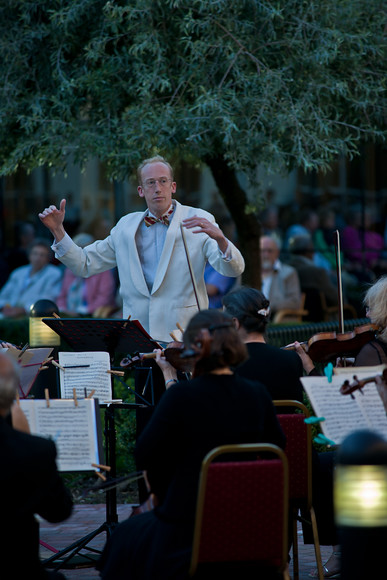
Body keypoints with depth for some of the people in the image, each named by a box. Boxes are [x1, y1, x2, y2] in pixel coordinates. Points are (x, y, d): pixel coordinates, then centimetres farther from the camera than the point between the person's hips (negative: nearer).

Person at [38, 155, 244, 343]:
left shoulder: (200, 221, 3)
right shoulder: (126, 225, 15)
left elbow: (233, 269, -8)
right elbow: (85, 265, 22)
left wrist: (219, 238, -29)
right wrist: (57, 229, 11)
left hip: (183, 334, -3)